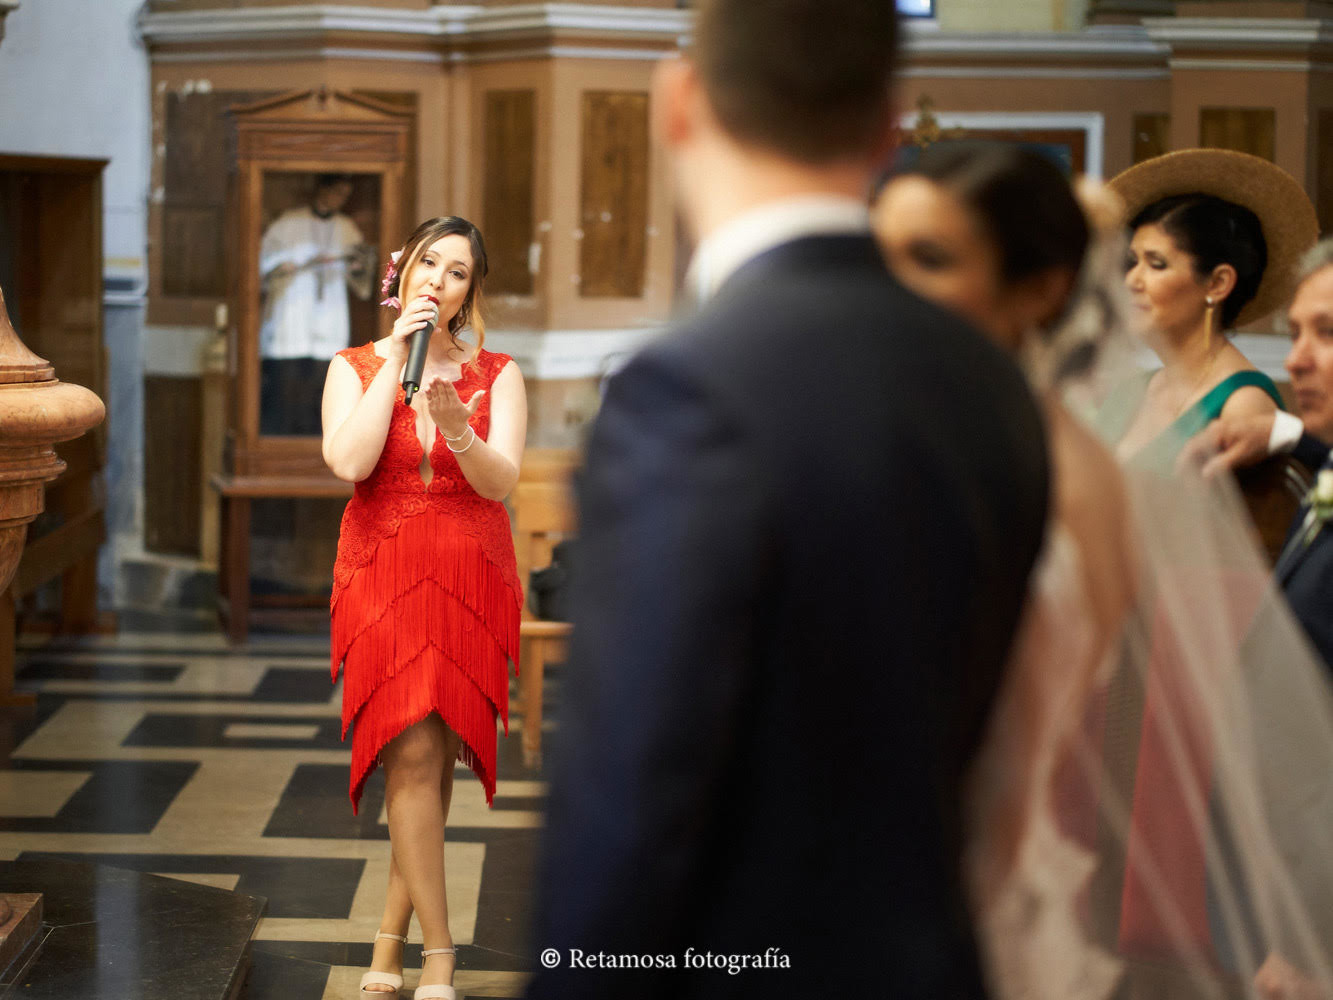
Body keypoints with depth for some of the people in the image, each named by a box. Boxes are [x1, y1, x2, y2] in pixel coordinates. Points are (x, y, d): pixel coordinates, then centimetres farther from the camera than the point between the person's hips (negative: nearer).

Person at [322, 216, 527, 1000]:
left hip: (471, 583, 1)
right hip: (383, 579, -1)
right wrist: (399, 356, -9)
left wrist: (455, 426, -26)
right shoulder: (355, 368, 6)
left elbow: (502, 480, -7)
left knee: (435, 761, 3)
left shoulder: (497, 375, 6)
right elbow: (350, 461, -13)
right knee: (413, 757, -12)